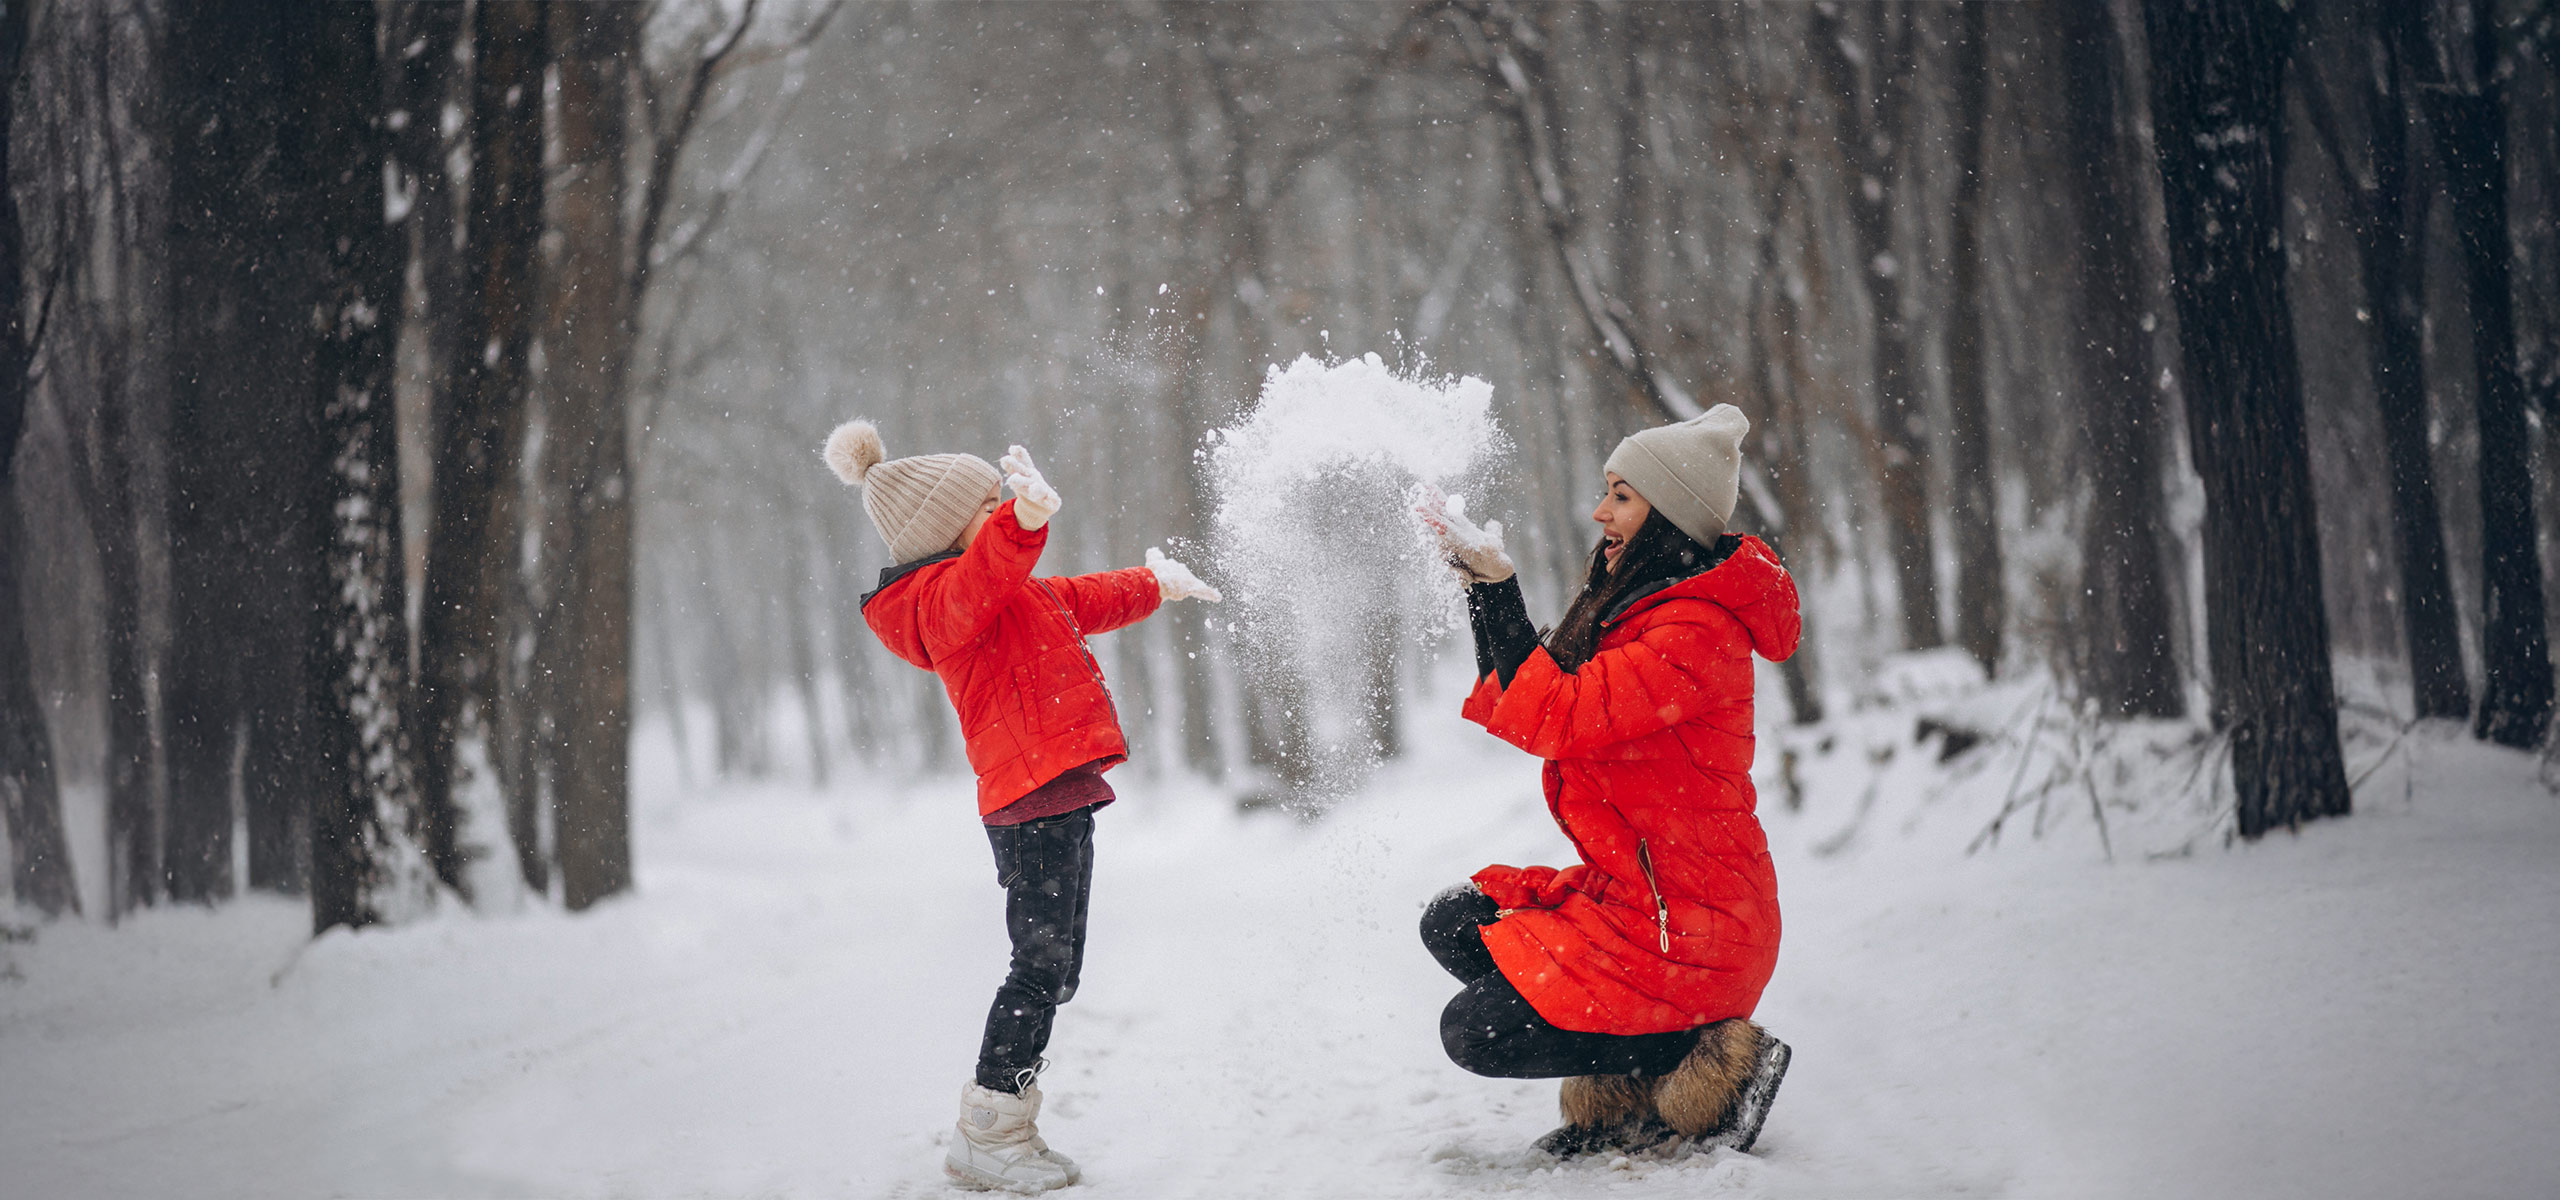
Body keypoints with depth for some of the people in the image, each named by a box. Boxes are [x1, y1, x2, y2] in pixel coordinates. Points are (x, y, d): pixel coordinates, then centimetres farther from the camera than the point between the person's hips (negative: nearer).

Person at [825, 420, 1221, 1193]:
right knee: (1042, 967, -11)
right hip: (1032, 802, -11)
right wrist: (1026, 521, -54)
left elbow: (1082, 601, 41)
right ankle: (987, 1136, -6)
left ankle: (1003, 1130, 17)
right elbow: (987, 577, -36)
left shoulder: (1015, 595, 22)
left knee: (1054, 971, 11)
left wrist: (1153, 585, 54)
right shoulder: (942, 595, -11)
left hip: (1058, 796, 11)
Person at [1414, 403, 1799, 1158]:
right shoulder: (1638, 609, 12)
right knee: (1453, 923, 10)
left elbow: (1552, 719, -28)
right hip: (1627, 892, 10)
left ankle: (1713, 1061, -4)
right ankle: (1624, 1098, 8)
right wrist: (1481, 586, 6)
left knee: (1474, 1033, -10)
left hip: (1687, 926, -10)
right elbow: (1519, 704, 15)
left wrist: (1496, 589, -23)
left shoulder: (1695, 635, -21)